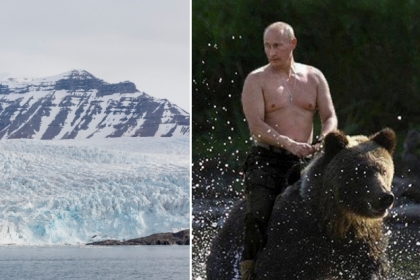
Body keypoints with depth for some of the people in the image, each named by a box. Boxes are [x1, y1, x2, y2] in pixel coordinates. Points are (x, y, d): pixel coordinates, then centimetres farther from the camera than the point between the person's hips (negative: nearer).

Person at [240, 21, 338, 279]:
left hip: (304, 161, 3)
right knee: (259, 216, -22)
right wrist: (290, 144, -24)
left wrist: (323, 141, -14)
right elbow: (256, 126, -10)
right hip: (266, 161, -3)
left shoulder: (314, 77, 13)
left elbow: (330, 117, 9)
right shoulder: (256, 80, 1)